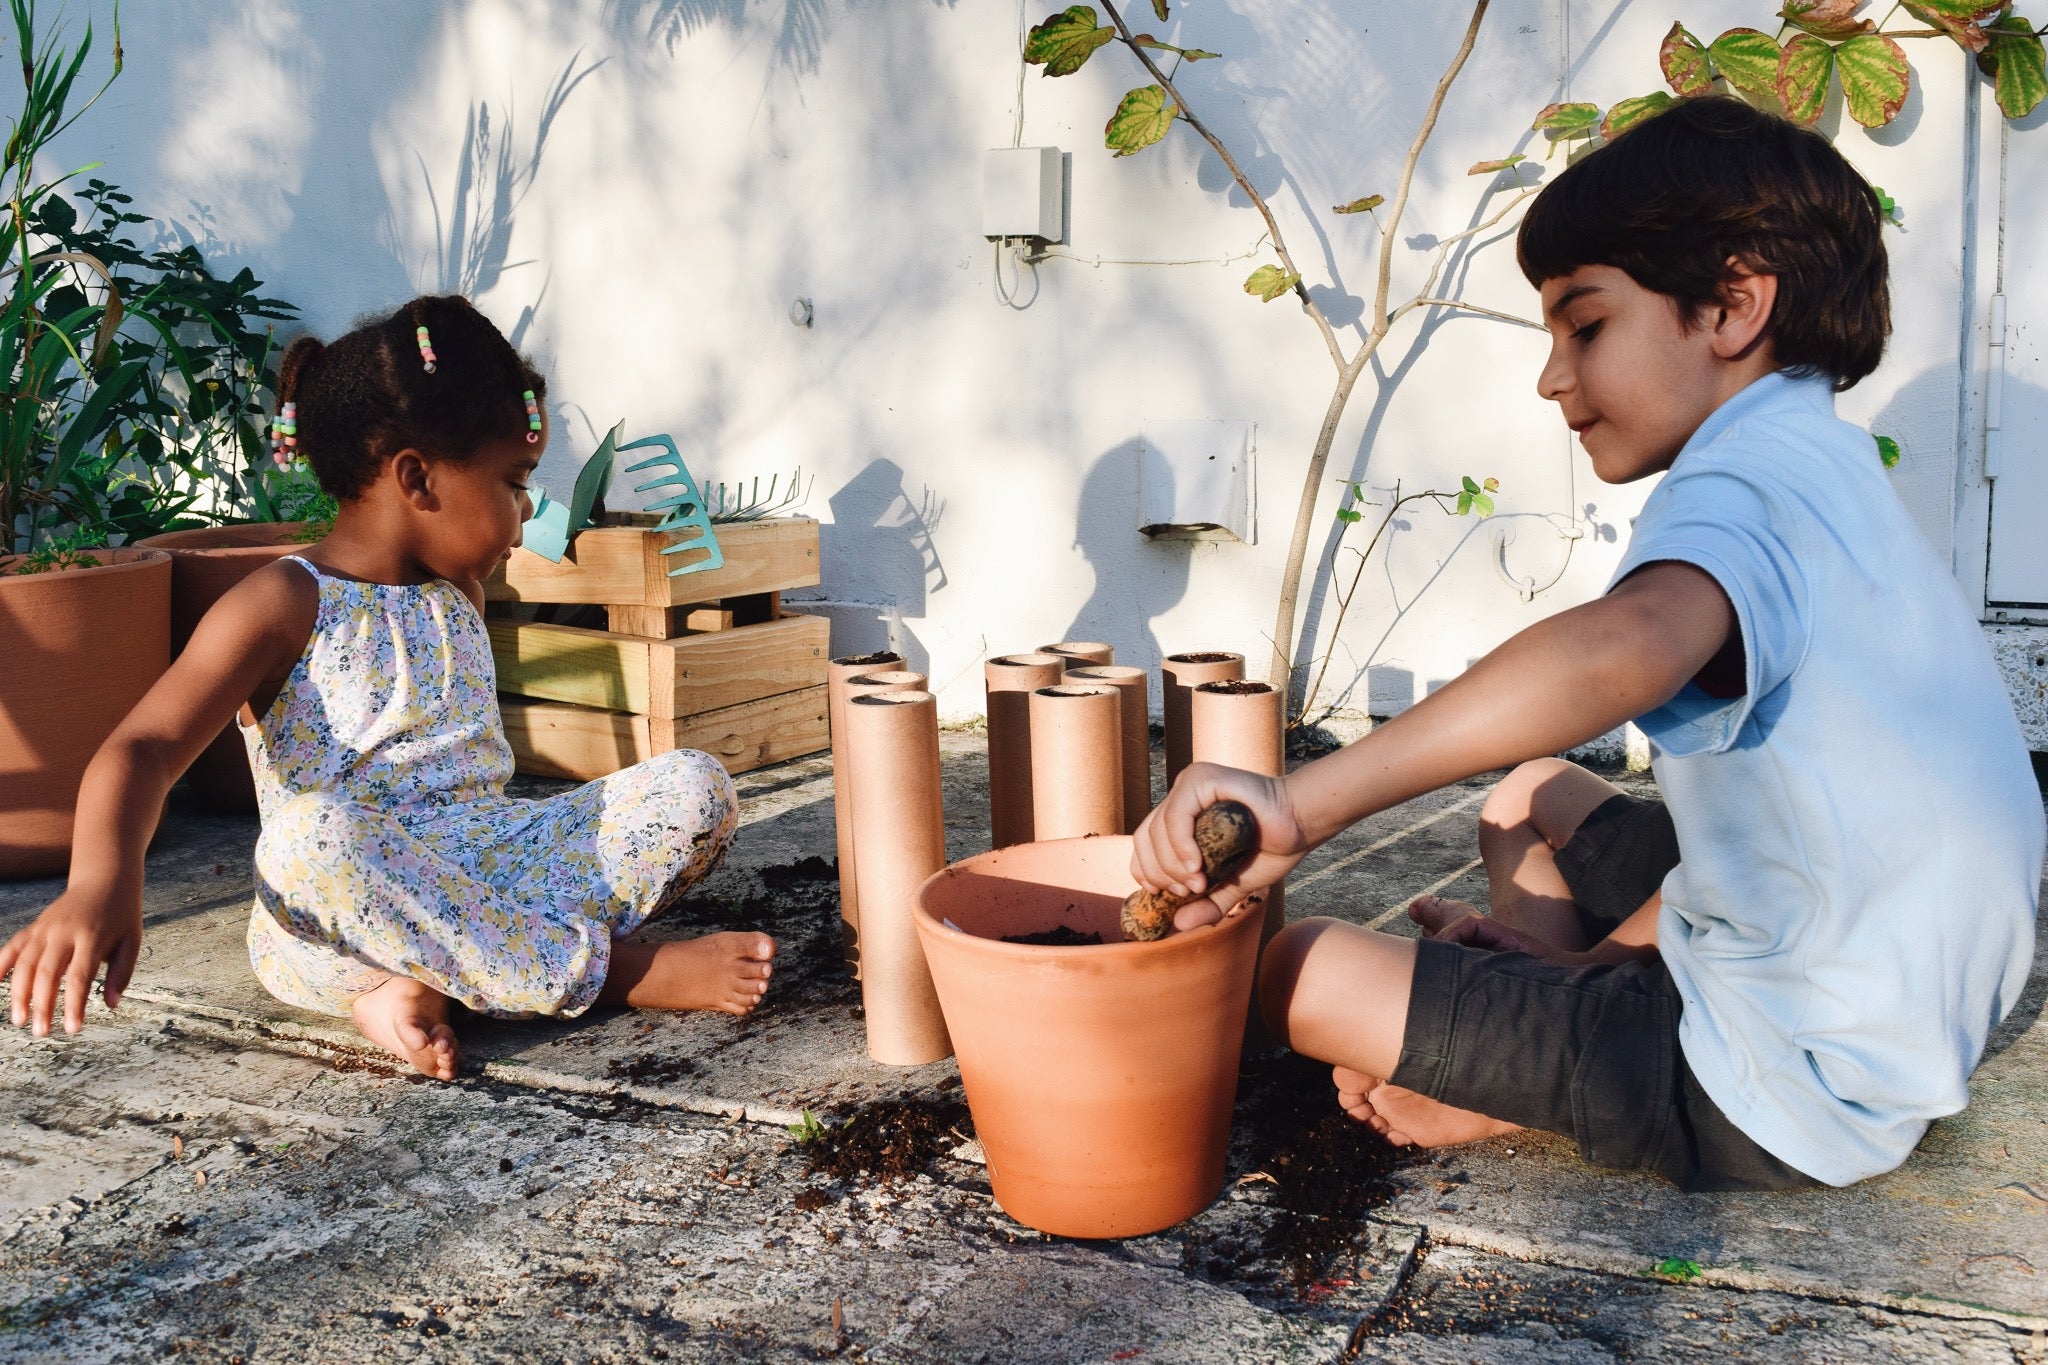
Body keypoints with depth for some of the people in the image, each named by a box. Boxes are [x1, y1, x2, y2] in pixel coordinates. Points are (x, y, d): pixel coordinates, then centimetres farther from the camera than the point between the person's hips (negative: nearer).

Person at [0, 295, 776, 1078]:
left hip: (493, 874, 6)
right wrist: (102, 881, -35)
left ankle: (417, 980, -21)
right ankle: (612, 971, -28)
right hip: (331, 931, -6)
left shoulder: (458, 596, 15)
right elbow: (144, 749, -21)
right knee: (320, 832, -40)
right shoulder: (287, 605, -7)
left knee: (696, 787, -9)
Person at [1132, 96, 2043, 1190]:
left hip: (1787, 1103, -10)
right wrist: (1598, 956, 8)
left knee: (1305, 973, -12)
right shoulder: (1822, 465, 11)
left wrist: (1301, 801, -50)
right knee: (1530, 798, 26)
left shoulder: (1747, 479, -22)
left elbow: (1631, 644, -47)